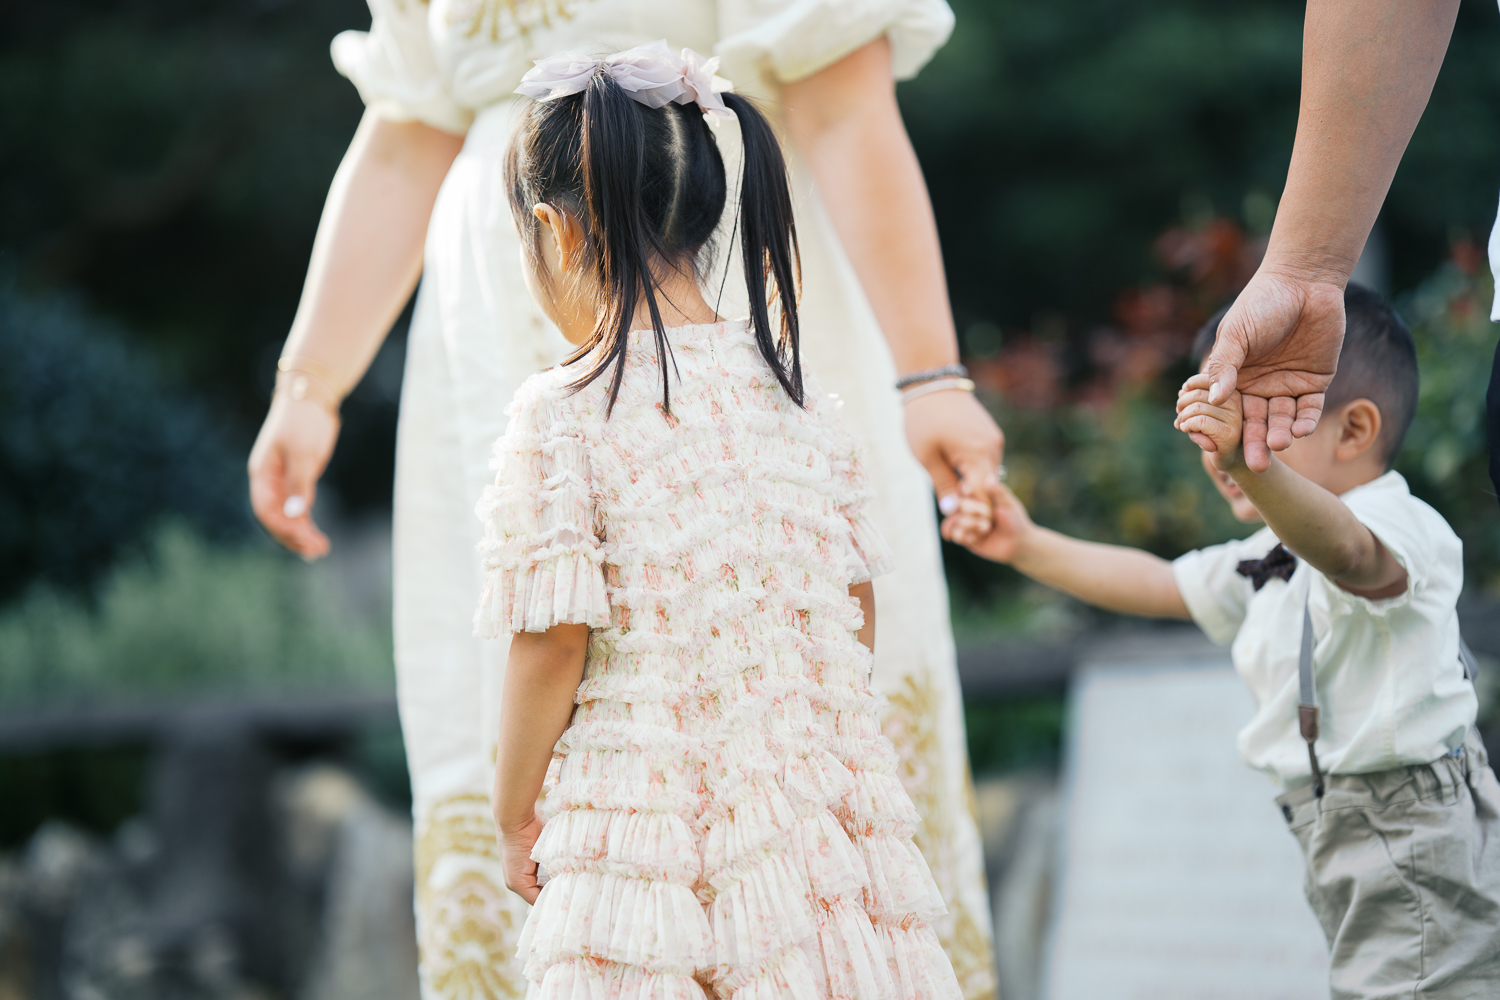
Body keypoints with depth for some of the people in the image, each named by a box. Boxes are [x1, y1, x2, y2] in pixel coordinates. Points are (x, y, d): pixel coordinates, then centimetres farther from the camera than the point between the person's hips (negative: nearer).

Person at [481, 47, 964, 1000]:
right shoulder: (798, 390, 6)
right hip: (821, 805, 5)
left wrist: (515, 818, 1)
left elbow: (554, 638, -11)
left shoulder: (561, 416, -11)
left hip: (652, 808, -5)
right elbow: (860, 608, 11)